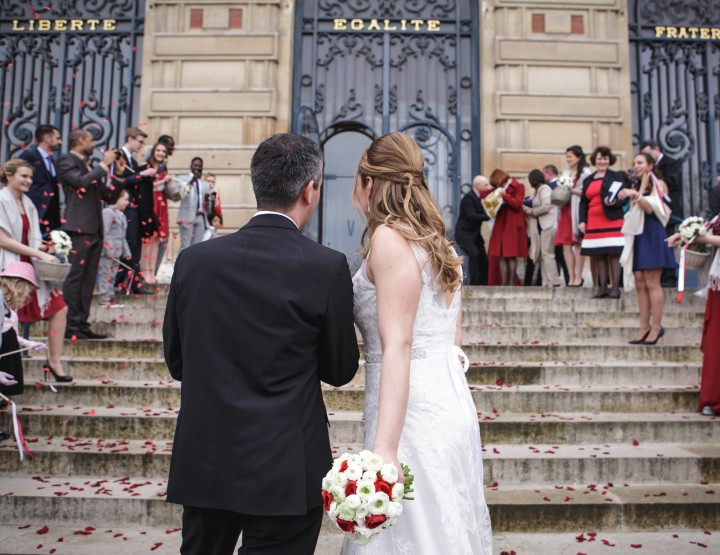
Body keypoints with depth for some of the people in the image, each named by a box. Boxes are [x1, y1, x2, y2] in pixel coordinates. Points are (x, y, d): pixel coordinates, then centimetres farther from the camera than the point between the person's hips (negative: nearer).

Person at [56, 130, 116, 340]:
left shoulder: (87, 164, 22)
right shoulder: (66, 160, -2)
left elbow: (101, 191, 18)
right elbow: (82, 181, -19)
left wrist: (107, 167, 12)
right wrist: (104, 164, -10)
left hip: (94, 229, 9)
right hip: (79, 229, -9)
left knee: (88, 279, 8)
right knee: (75, 277, -8)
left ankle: (82, 325, 12)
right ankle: (71, 327, -6)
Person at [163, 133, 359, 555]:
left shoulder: (194, 260, -4)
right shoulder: (327, 267, -14)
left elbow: (176, 362, 6)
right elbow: (340, 370, -3)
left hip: (203, 467, 4)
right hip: (286, 473, -3)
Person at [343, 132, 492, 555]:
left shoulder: (389, 238, -10)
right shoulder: (437, 241, 16)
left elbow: (398, 347, -20)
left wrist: (384, 448, -24)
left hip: (414, 414, -9)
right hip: (451, 405, 9)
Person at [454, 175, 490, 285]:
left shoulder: (480, 197, 8)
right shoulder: (468, 198, -18)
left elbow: (481, 213, 9)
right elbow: (472, 216, -29)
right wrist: (488, 216, -34)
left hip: (475, 233, 9)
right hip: (464, 233, -9)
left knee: (483, 257, 4)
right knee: (474, 254, -24)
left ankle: (482, 284, 13)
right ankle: (474, 283, -17)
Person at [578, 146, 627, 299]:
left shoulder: (616, 177, 5)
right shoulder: (588, 180, 17)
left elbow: (624, 198, 0)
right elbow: (583, 202, 16)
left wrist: (614, 202, -21)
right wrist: (582, 221, 5)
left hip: (612, 221, -4)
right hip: (593, 222, 4)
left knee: (613, 255, -5)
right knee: (599, 256, 4)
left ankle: (615, 287, -2)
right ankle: (602, 288, 9)